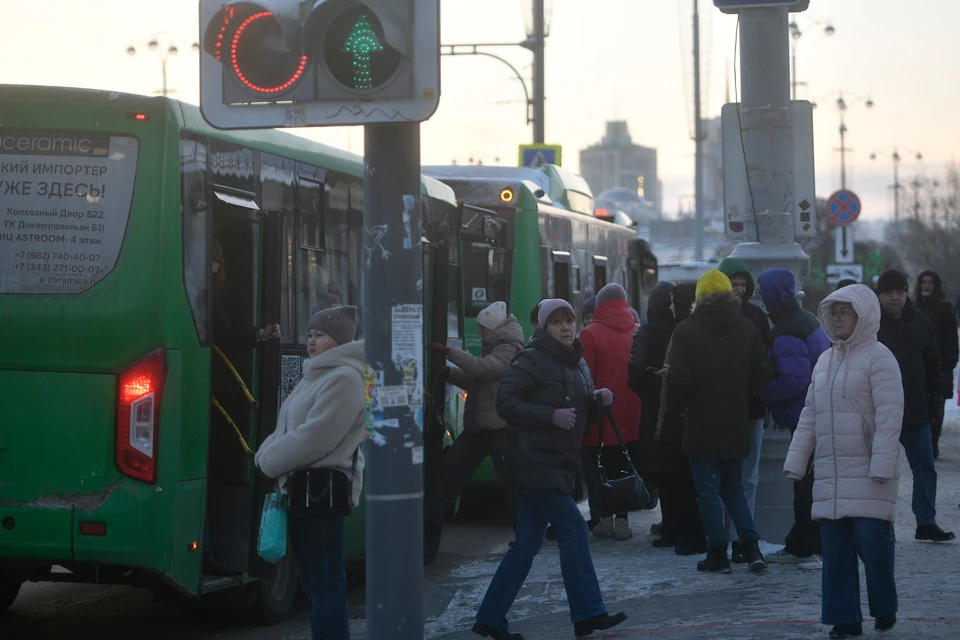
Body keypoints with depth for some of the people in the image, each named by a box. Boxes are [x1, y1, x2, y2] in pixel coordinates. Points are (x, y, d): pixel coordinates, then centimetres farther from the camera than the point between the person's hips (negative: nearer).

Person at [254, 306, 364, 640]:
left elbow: (312, 439, -20)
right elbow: (286, 430, 20)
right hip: (303, 487, 11)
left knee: (324, 581, -10)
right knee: (314, 580, 16)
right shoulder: (315, 376, 20)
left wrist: (269, 462, -8)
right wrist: (266, 453, -1)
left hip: (322, 488, -11)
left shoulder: (345, 378, -14)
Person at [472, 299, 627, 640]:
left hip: (558, 463, 8)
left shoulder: (577, 364, 16)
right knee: (573, 528, -12)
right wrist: (551, 415, -22)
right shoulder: (531, 360, -9)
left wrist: (599, 400, 3)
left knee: (527, 544, 8)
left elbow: (583, 414, 24)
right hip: (534, 461, -8)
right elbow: (505, 403, -16)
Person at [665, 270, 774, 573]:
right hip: (736, 423, 4)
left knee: (708, 490, 4)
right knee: (734, 487, 16)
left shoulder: (685, 330, -9)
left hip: (701, 423, -4)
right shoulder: (748, 329, 2)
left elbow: (679, 377, -15)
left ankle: (717, 554, 4)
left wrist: (693, 397, 4)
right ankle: (751, 545, 3)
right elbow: (763, 373, -1)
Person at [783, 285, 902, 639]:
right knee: (835, 544, 3)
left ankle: (884, 608, 10)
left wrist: (882, 466, -20)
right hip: (830, 473, 7)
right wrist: (796, 462, 11)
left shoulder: (878, 357, -6)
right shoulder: (824, 362, 16)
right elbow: (809, 416, 18)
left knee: (871, 537, -11)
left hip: (868, 472, -7)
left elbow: (889, 416, -13)